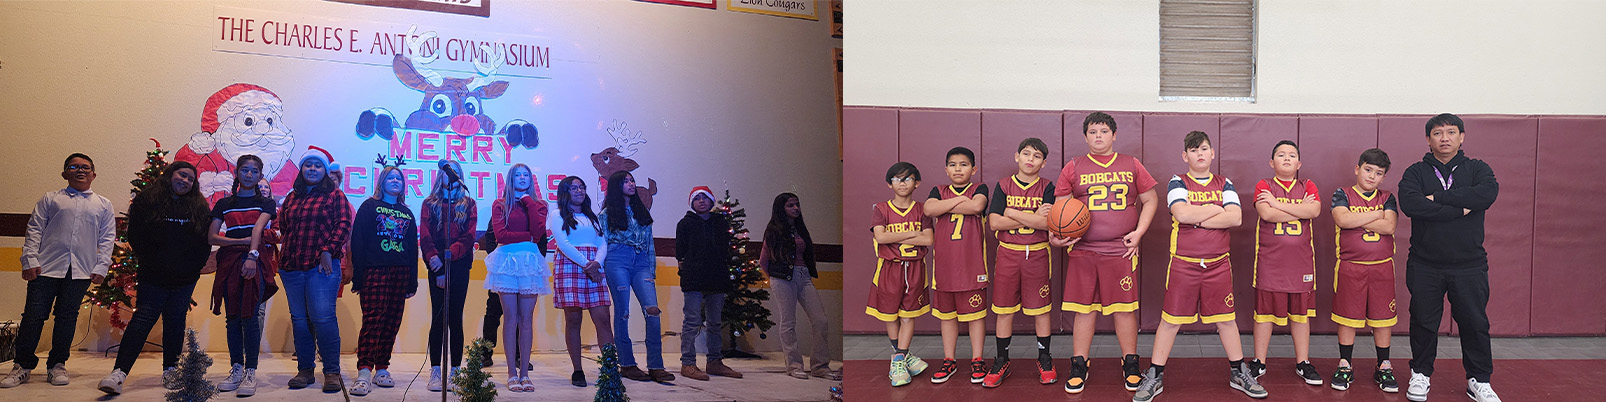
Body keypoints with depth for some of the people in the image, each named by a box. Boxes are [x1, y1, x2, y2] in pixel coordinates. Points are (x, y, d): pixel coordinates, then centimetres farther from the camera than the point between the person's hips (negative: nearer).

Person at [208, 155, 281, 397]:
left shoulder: (265, 203, 8)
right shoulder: (224, 204, 14)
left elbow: (258, 229, -11)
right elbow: (212, 236, 6)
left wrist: (252, 255, -28)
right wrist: (242, 241, -8)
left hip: (256, 262, -3)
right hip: (229, 263, 3)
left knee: (249, 317, -11)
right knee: (232, 317, 3)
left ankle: (250, 373, -10)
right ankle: (236, 370, 10)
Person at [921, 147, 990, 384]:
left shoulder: (979, 189, 5)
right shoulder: (938, 192, 12)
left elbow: (977, 206, -18)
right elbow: (929, 209, -9)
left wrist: (945, 207, -8)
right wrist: (960, 200, -11)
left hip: (972, 262, -3)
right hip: (944, 262, 3)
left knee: (975, 312, 1)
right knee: (946, 313, 9)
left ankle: (977, 361, 11)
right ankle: (949, 361, 19)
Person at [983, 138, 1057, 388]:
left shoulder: (1046, 188, 2)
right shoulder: (1003, 186, 4)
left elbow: (1048, 222, -13)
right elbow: (994, 222, -7)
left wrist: (1011, 213, -12)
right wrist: (1033, 218, -11)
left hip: (1037, 254, -1)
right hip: (1008, 253, 1)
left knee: (1040, 309, 4)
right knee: (1004, 309, 4)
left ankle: (1044, 360, 18)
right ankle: (1001, 362, 14)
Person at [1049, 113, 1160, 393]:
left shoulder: (1131, 166, 9)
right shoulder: (1074, 168, 8)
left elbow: (1150, 200, 13)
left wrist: (1138, 232, 1)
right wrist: (1055, 235, -7)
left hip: (1121, 251, 0)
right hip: (1082, 251, 0)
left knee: (1124, 308, 1)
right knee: (1084, 308, 3)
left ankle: (1130, 365, 15)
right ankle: (1079, 367, 13)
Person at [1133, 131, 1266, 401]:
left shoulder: (1224, 185, 8)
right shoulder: (1178, 183, 0)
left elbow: (1236, 217, -8)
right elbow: (1182, 213, -19)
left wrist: (1197, 220, -13)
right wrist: (1216, 209, -8)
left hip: (1218, 264, 2)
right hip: (1183, 263, -2)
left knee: (1226, 319, 9)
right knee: (1170, 320, 1)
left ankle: (1239, 373, 22)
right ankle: (1155, 377, 8)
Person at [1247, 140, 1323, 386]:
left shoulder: (1308, 187, 9)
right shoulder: (1263, 186, 2)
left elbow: (1314, 211, -11)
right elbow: (1267, 214, -15)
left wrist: (1277, 203, -12)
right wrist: (1300, 209, -8)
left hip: (1301, 260, 2)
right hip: (1270, 260, -2)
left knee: (1300, 312, 7)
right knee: (1265, 310, 2)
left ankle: (1303, 363, 17)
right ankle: (1259, 362, 12)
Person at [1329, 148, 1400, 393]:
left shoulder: (1387, 198, 8)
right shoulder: (1343, 195, 3)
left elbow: (1389, 226, -9)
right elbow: (1342, 220, -17)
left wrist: (1356, 220, -10)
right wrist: (1376, 216, -8)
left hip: (1382, 267, 2)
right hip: (1349, 267, -2)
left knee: (1382, 318, 6)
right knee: (1347, 317, 3)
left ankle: (1383, 367, 17)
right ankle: (1344, 366, 13)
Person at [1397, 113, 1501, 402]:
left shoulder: (1477, 169, 5)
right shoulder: (1416, 172, 3)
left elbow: (1488, 193, -18)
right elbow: (1410, 204, -17)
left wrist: (1438, 197, -18)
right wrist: (1459, 209, -18)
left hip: (1469, 266, 0)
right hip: (1425, 265, 0)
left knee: (1475, 323, 6)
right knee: (1424, 323, 8)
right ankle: (1421, 375, 23)